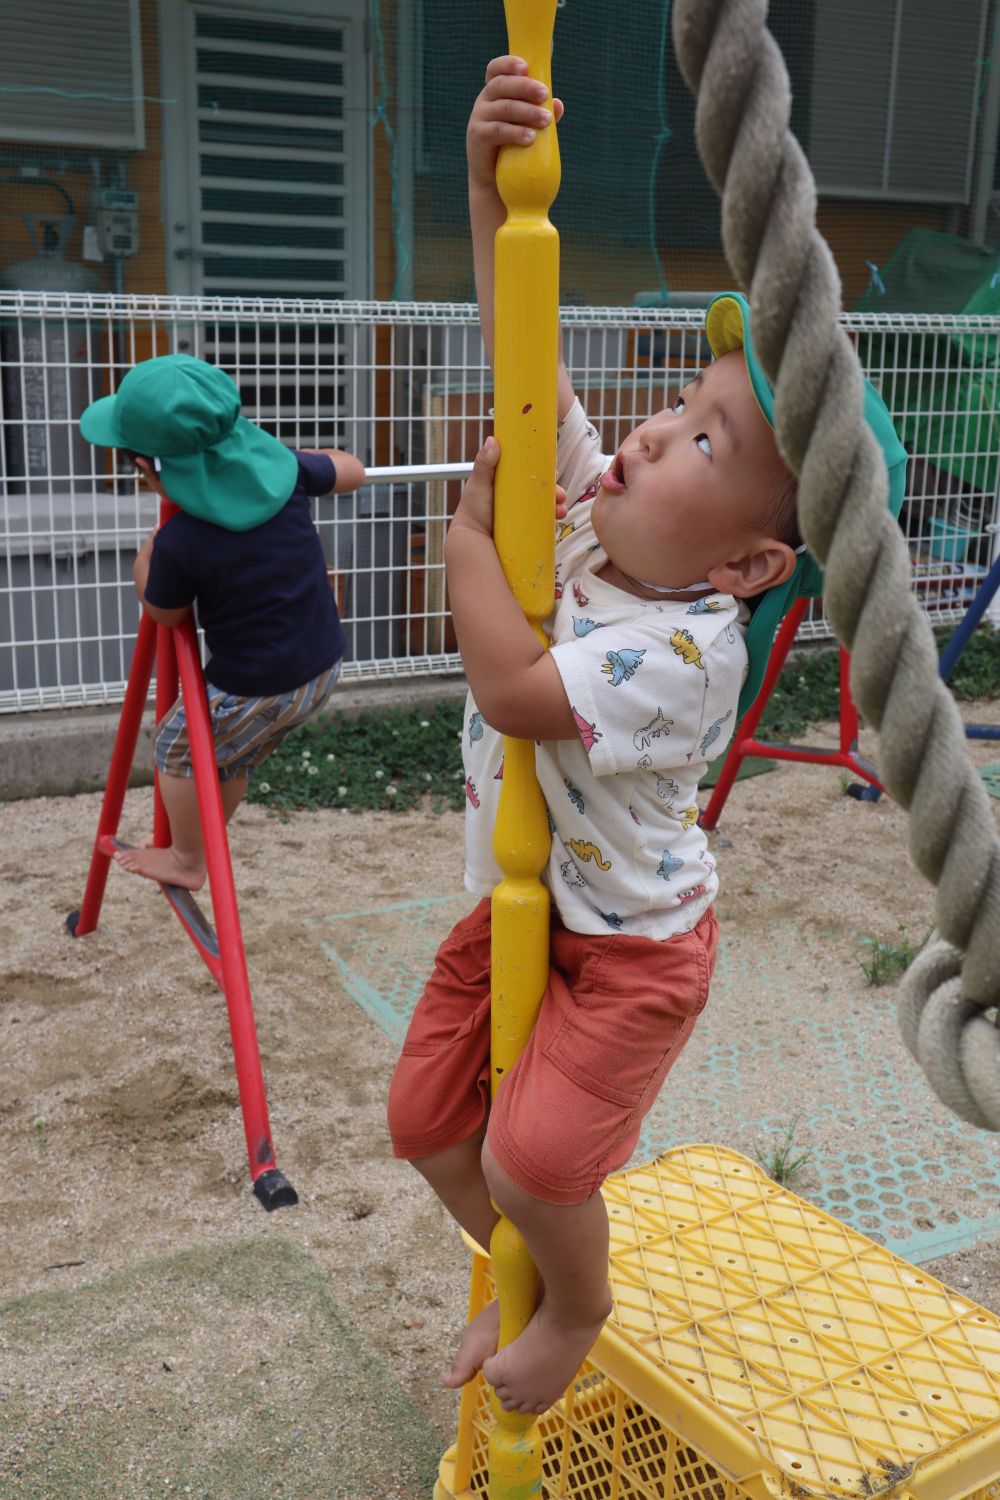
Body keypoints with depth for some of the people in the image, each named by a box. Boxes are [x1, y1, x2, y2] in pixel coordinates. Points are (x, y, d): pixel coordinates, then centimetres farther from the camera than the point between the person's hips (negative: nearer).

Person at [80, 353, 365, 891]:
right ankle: (191, 846, 45)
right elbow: (351, 471, 11)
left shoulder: (179, 542, -25)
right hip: (322, 666, 7)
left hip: (255, 690, -7)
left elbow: (164, 613, -4)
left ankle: (186, 862, 37)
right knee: (229, 756, 27)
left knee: (179, 749, 21)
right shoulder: (281, 466, -10)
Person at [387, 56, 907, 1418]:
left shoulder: (688, 649, -31)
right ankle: (522, 1282, 42)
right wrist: (491, 184, -18)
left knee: (532, 1161, -18)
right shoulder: (587, 507, -8)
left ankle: (581, 1307, 19)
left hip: (628, 942, -8)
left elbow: (513, 690, -38)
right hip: (514, 909, 8)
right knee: (428, 1119, 13)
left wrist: (470, 531, -25)